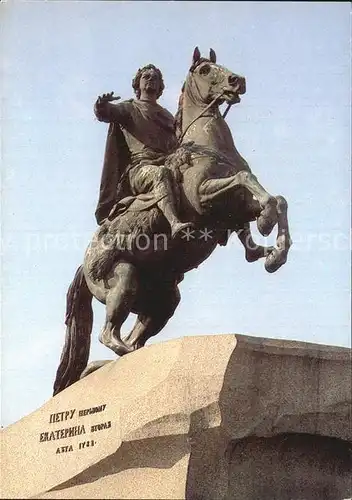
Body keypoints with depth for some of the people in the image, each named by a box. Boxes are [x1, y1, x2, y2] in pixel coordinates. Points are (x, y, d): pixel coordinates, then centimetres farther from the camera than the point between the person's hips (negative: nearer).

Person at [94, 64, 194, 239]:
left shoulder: (167, 116, 35)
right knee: (161, 173, -40)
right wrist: (101, 106, -23)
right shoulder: (128, 109, 20)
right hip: (140, 167, -6)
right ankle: (175, 223, -63)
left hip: (170, 163, 6)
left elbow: (178, 142, 37)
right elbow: (104, 113, 0)